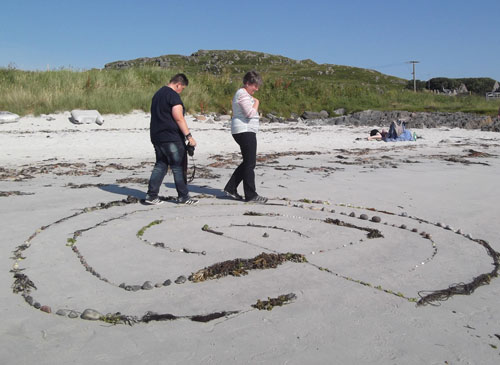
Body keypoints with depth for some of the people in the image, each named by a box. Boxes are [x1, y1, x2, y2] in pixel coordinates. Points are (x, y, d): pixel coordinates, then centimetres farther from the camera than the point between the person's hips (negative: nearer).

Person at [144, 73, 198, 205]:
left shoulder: (158, 93, 18)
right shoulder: (173, 95, -11)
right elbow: (179, 118, -18)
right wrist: (189, 136, -17)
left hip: (156, 136, 9)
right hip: (171, 138, -9)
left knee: (160, 165, 11)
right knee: (178, 167, -1)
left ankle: (151, 195, 7)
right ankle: (183, 196, 6)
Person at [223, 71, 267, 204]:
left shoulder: (244, 94, 22)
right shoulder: (242, 94, -12)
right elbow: (250, 113, -21)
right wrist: (256, 102, -7)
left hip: (245, 132, 11)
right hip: (245, 131, -11)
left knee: (247, 162, 14)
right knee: (250, 163, -6)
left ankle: (230, 188, 18)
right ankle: (251, 195, -1)